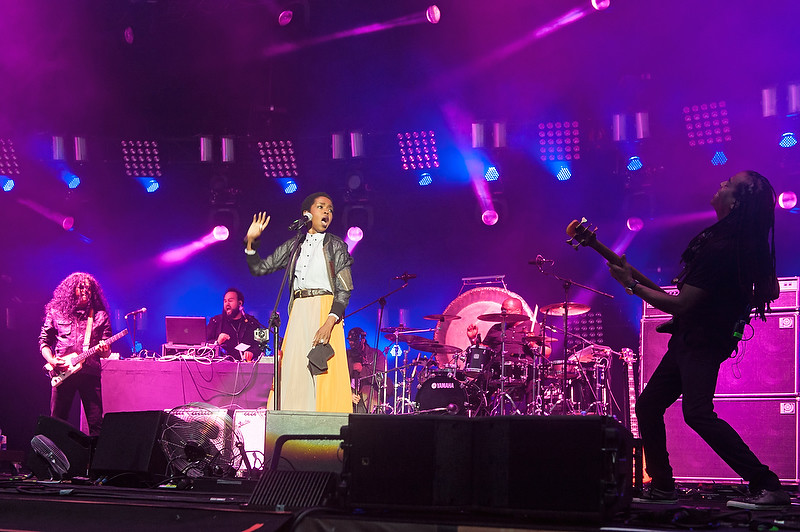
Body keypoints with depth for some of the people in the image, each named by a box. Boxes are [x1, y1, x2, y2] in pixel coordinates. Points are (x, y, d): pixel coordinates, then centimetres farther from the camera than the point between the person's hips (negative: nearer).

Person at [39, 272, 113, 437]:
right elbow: (44, 342, 13)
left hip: (90, 372, 0)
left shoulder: (100, 315, 11)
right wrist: (51, 360, -4)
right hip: (62, 373, 0)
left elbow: (107, 352, 11)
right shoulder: (56, 312, 10)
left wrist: (104, 350, -13)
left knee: (96, 423, -6)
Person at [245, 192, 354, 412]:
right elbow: (259, 268, 17)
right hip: (298, 313, 4)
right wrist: (251, 241, 0)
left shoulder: (335, 245, 3)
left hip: (325, 312, -4)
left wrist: (329, 323, -18)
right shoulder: (293, 245, 15)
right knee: (293, 373, -1)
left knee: (322, 375, -10)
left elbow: (344, 289, -5)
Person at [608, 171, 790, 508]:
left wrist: (631, 284, -14)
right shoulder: (749, 245, 5)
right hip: (689, 340, 10)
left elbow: (680, 305, -22)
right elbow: (771, 290, 17)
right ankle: (662, 486, 19)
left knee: (697, 413, -23)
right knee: (648, 406, 11)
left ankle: (767, 485, -20)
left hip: (701, 344, -10)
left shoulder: (720, 250, -24)